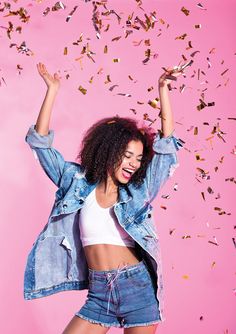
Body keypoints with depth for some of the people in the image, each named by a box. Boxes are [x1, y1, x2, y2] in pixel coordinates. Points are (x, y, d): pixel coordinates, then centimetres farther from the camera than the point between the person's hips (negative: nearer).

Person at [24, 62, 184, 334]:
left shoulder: (139, 190, 4)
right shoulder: (79, 183, 6)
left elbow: (167, 140, -1)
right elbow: (41, 142, 5)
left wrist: (163, 89, -4)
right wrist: (52, 90, 2)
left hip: (138, 288, -1)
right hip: (98, 293, 1)